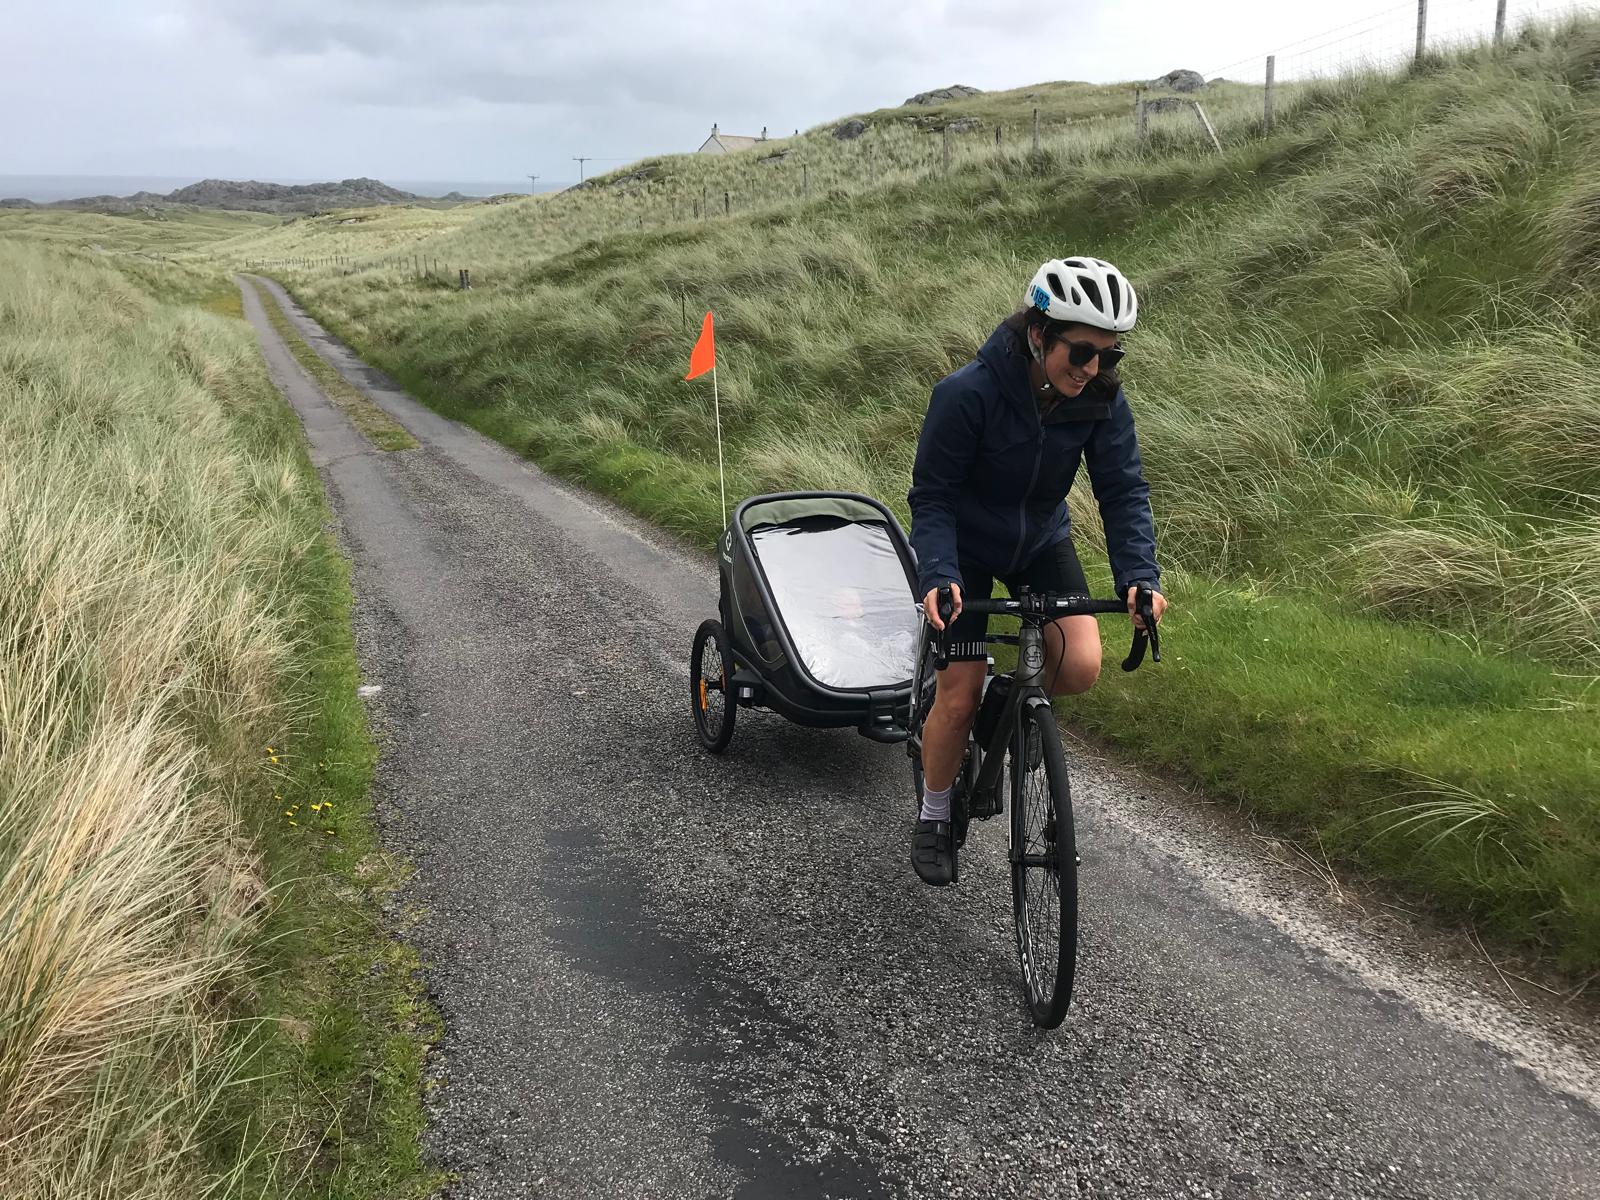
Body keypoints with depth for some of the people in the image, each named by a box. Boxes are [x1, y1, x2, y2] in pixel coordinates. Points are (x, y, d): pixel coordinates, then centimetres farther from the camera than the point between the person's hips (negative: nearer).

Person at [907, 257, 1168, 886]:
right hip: (965, 549, -3)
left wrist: (1140, 575, -29)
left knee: (1080, 666, -17)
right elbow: (931, 497, -24)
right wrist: (939, 577, -38)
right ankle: (934, 817, 21)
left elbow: (1123, 490, -15)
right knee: (959, 697, -4)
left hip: (1041, 542, 4)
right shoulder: (967, 393, -30)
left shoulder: (1101, 399, -18)